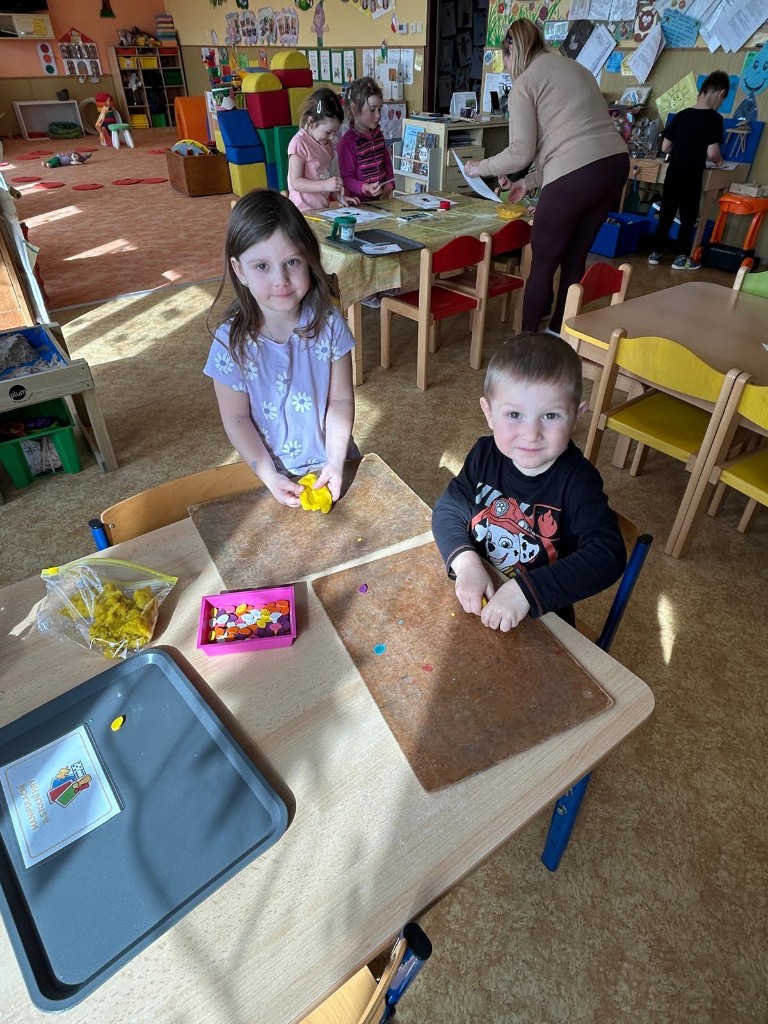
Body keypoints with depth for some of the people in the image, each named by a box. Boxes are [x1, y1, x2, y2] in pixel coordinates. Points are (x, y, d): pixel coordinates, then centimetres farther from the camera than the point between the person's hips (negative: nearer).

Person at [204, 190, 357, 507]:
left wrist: (335, 462, -18)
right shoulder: (232, 342, -19)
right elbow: (236, 418, -12)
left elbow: (341, 399, -11)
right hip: (275, 472, -1)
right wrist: (269, 476, -17)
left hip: (331, 462, 1)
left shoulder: (328, 323, -15)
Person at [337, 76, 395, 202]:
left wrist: (389, 186, 6)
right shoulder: (347, 142, -10)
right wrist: (366, 188, -27)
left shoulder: (378, 134, 14)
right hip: (359, 201, -5)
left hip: (381, 197, 6)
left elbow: (387, 162, 23)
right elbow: (347, 178, -11)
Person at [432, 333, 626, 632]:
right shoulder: (486, 455, -8)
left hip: (542, 616, -3)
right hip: (475, 598, 4)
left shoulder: (577, 480, -20)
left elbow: (608, 556, -28)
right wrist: (465, 562, -23)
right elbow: (448, 509, -3)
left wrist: (526, 590, -37)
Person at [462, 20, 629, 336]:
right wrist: (529, 181, 26)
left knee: (543, 262, 4)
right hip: (615, 162, 8)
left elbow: (521, 152, -5)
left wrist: (481, 167, 11)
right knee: (574, 259, 15)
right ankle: (558, 333, 24)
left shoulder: (524, 83, 1)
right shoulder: (575, 67, 26)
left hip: (575, 176, -8)